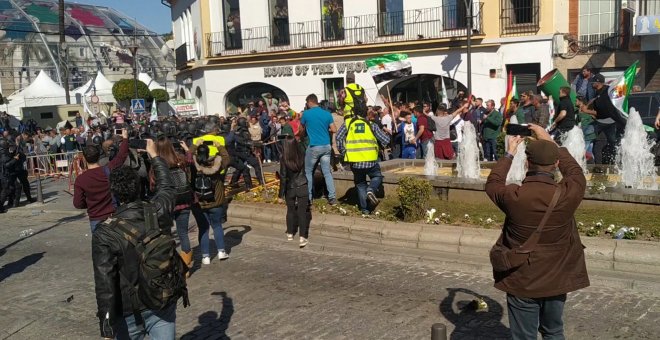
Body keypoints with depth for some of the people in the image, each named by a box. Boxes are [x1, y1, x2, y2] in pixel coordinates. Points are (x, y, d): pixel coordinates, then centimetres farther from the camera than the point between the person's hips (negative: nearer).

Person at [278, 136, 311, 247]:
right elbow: (300, 147, 17)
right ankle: (303, 237, -2)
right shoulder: (302, 155, -9)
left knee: (290, 211, 17)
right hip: (303, 188, 1)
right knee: (302, 212, 2)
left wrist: (281, 193, -5)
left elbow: (283, 177, -12)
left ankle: (290, 233, 30)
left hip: (290, 189, -1)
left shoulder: (284, 160, -16)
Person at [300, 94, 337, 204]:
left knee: (308, 172, 10)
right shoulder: (327, 114, 4)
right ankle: (332, 197, 1)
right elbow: (334, 130, 2)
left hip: (314, 147, -3)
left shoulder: (306, 114, -4)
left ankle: (308, 197, 11)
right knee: (327, 172, 6)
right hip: (326, 146, 4)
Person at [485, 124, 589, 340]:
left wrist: (509, 154, 14)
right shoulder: (567, 194, -17)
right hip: (556, 280, 2)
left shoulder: (513, 196, -20)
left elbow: (492, 184, 4)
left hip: (522, 282, -2)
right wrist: (550, 142, 13)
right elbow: (576, 172, 7)